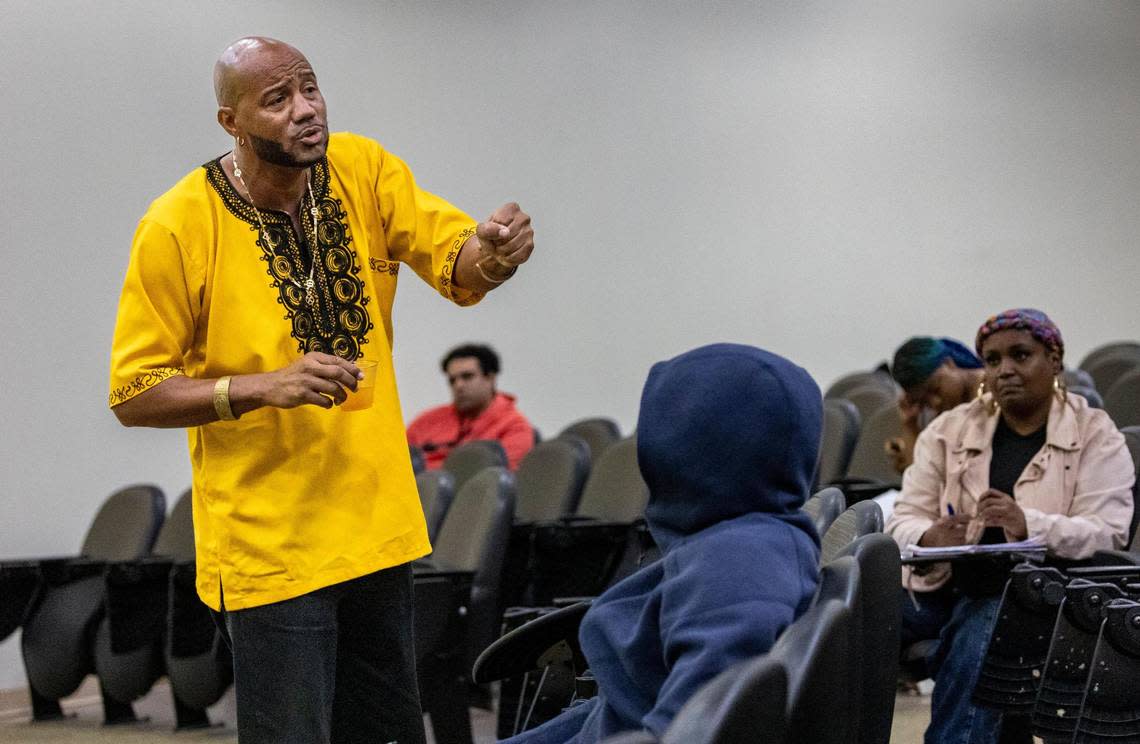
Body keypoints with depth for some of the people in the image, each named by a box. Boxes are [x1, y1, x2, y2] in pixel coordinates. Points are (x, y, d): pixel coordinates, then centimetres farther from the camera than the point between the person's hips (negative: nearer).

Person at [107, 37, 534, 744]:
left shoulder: (363, 170, -2)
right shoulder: (178, 226, -14)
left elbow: (455, 261, -13)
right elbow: (135, 394, -11)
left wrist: (491, 252, -36)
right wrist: (263, 386, -24)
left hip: (376, 521, 5)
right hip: (270, 545, -5)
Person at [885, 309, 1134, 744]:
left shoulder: (1096, 438, 5)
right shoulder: (949, 430, 14)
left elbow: (1107, 533, -7)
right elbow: (905, 518, 8)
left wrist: (1028, 524, -27)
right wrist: (930, 538, -18)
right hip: (940, 585, 3)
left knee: (977, 643, -36)